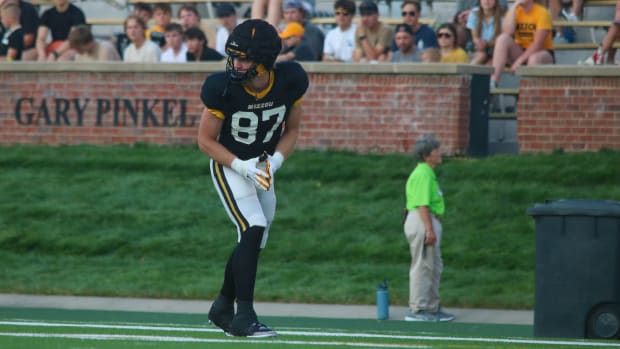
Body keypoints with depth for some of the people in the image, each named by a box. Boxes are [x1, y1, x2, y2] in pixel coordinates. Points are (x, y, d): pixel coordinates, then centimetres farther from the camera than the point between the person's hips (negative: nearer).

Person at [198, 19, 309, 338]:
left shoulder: (289, 82, -16)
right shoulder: (223, 88, -25)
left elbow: (291, 130, 0)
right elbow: (206, 140, -14)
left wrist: (275, 162, -17)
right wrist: (242, 166, -25)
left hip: (263, 166, 5)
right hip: (228, 165, -5)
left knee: (253, 240, 10)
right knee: (254, 228, -22)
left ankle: (223, 307, 30)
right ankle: (244, 315, -20)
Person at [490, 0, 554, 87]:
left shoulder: (542, 12, -12)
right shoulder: (514, 11, 2)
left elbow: (538, 43, -19)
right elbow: (507, 33, -17)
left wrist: (520, 60, -25)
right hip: (519, 52, 5)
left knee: (534, 59, -38)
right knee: (502, 38, -21)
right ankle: (493, 82, -27)